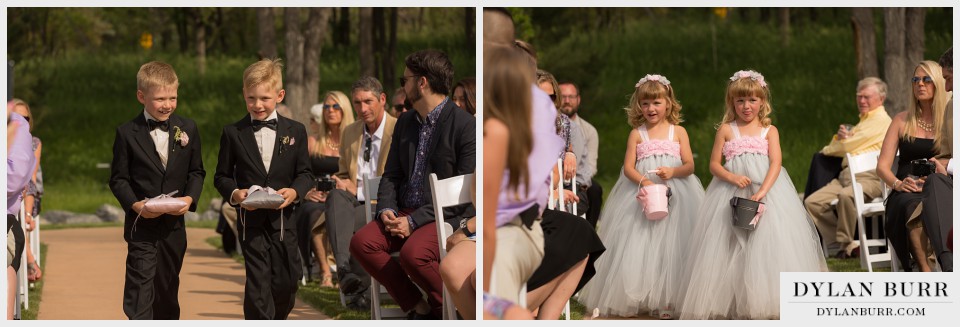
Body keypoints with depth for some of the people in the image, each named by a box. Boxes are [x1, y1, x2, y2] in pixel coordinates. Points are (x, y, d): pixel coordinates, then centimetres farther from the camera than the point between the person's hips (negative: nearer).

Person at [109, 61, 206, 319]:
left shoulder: (187, 129, 4)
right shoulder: (127, 133, -5)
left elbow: (197, 171, 9)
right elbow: (118, 178, -3)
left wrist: (190, 198, -10)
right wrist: (134, 204, -19)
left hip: (175, 224, 4)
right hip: (141, 225, -4)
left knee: (167, 291, 15)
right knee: (140, 289, -12)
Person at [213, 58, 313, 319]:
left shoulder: (295, 131, 6)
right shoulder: (233, 133, 3)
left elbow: (305, 173, 7)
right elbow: (222, 176, 6)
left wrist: (295, 191, -14)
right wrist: (234, 193, -14)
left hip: (283, 218, 2)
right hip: (251, 220, -2)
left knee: (286, 283, 7)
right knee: (257, 283, -7)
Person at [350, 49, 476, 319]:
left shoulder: (466, 125, -11)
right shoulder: (405, 123, 15)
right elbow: (391, 174, 17)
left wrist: (415, 221, -18)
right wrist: (386, 209, -6)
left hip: (448, 216, -7)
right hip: (405, 213, 7)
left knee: (413, 253, -34)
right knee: (361, 243, -17)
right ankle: (418, 308, -6)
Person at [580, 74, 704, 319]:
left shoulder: (678, 132, 6)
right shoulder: (637, 134, 6)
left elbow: (689, 165, 1)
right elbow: (628, 167, -1)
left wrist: (673, 171, -20)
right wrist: (643, 181, -21)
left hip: (675, 191, 0)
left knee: (671, 243, -5)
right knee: (639, 245, -3)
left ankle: (666, 300, -4)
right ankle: (636, 298, 2)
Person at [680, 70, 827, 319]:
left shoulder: (769, 131, 7)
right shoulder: (726, 129, 8)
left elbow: (776, 163, -5)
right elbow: (714, 164, 7)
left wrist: (761, 192, -20)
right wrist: (731, 177, -14)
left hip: (768, 189, 0)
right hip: (731, 193, 1)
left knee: (768, 241, -8)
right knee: (730, 247, -4)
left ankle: (766, 302, -4)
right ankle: (728, 302, 0)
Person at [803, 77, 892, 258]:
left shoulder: (880, 120, -1)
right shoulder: (864, 121, 31)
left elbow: (849, 146, -7)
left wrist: (827, 150, 12)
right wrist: (840, 136, 2)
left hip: (869, 176, -10)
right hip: (846, 175, 10)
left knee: (845, 196, -40)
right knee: (811, 202, -8)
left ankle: (845, 242, -23)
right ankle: (850, 245, -11)